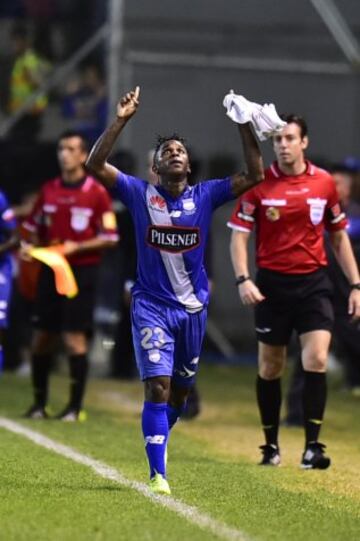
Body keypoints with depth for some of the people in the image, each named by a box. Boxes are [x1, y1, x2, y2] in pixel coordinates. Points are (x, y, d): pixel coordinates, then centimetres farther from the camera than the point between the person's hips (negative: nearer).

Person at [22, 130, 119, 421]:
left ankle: (75, 406, -1)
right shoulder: (48, 190, 9)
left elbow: (110, 238, -6)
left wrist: (76, 247, -17)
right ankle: (39, 402, 16)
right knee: (42, 335, 5)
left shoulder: (96, 192, -5)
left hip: (81, 270, -5)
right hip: (50, 268, 5)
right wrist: (31, 246, -1)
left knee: (75, 336, -8)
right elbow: (35, 228, 20)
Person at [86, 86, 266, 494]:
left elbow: (255, 175, -4)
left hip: (193, 307, 3)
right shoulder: (140, 194, -4)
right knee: (157, 386, -15)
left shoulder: (205, 196, 1)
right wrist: (121, 121, -23)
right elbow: (95, 165, -14)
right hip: (151, 306, -3)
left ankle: (157, 448, 39)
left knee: (180, 390, 14)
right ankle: (158, 473, -15)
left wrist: (245, 128, -14)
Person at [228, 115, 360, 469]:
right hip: (272, 284, -1)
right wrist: (242, 279, -17)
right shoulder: (259, 184, -3)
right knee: (270, 367, 6)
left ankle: (312, 446, -10)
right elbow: (239, 235, -3)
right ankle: (271, 445, 21)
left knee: (316, 359, -14)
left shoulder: (324, 183, 3)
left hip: (313, 283, 1)